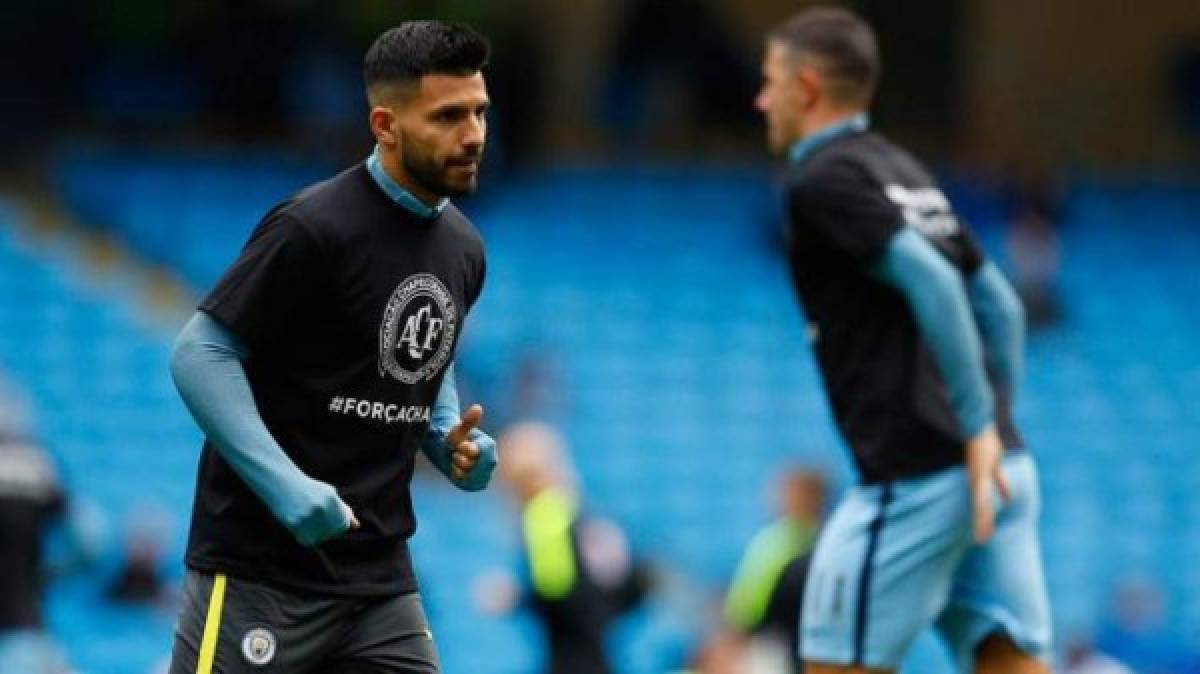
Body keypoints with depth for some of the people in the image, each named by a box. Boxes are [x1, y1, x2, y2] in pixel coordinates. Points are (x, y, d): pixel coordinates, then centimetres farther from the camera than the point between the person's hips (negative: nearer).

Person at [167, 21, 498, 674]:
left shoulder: (463, 249, 10)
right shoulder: (312, 227, -14)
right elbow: (199, 353, -15)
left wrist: (448, 439, 5)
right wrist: (285, 485, -23)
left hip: (380, 573, 7)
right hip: (260, 566, -7)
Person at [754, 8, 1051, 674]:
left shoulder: (824, 178, -5)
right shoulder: (904, 172, 21)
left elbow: (932, 282, -17)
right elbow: (1000, 305, 21)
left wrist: (977, 428, -18)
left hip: (917, 478, -8)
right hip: (1001, 470, 8)